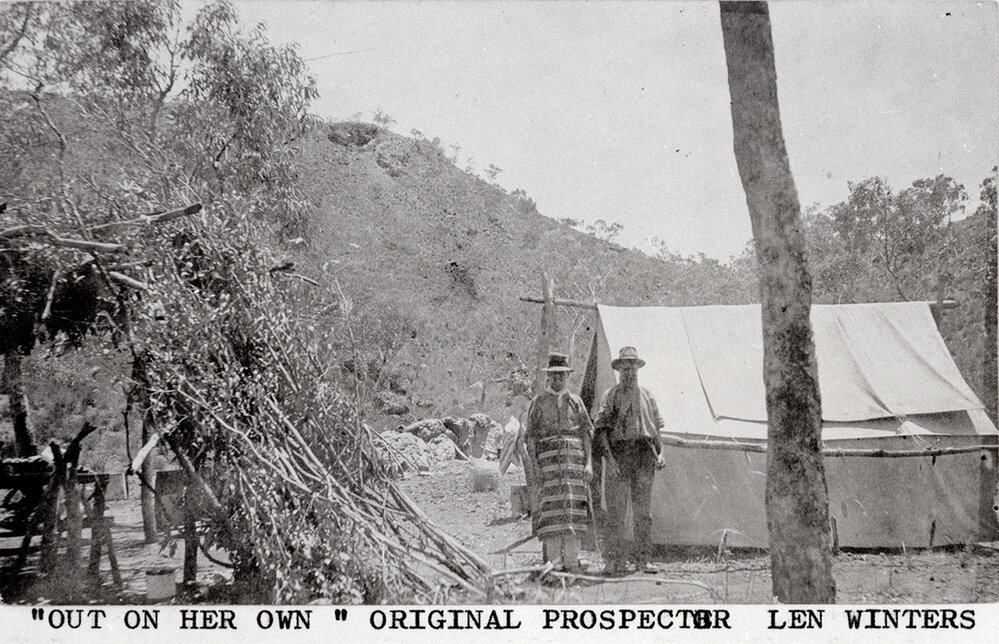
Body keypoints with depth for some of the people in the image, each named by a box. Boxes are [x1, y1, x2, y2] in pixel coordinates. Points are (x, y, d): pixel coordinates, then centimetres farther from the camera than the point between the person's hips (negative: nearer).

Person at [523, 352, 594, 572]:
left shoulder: (575, 401, 16)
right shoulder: (538, 401, 10)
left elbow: (587, 433, 12)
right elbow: (530, 436, 5)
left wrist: (589, 463, 1)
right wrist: (534, 466, -6)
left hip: (574, 456, 2)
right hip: (548, 456, -2)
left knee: (573, 508, -1)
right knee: (550, 509, -8)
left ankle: (572, 561, 3)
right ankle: (553, 561, -6)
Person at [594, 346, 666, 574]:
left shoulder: (647, 396, 16)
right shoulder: (610, 396, 3)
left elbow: (656, 427, 20)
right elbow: (600, 429, -4)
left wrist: (660, 453, 6)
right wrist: (608, 457, -15)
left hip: (644, 455, 4)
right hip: (619, 453, -4)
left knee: (643, 511, 5)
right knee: (616, 511, -4)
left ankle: (643, 558, 12)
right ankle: (614, 559, 1)